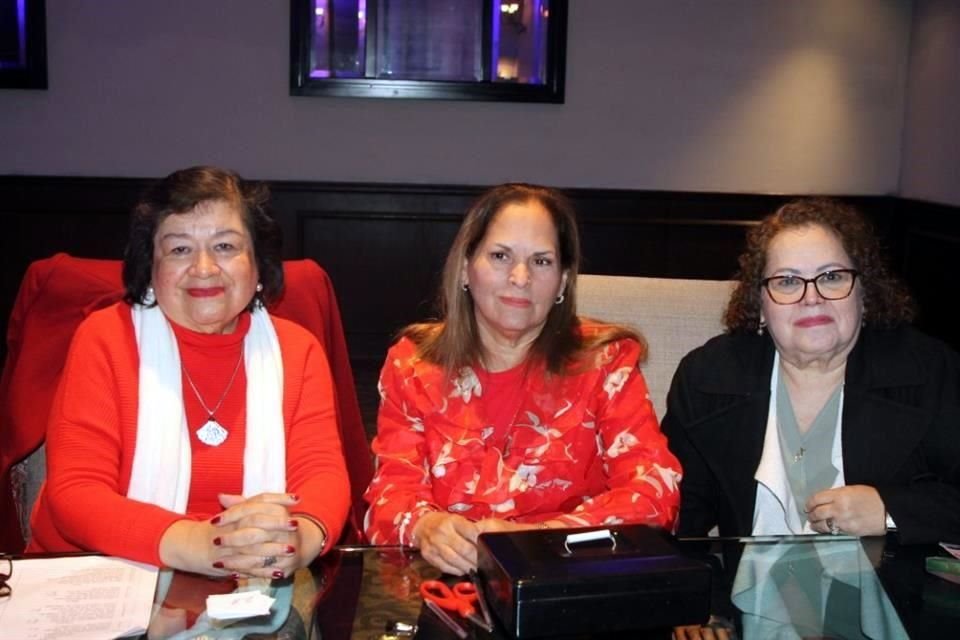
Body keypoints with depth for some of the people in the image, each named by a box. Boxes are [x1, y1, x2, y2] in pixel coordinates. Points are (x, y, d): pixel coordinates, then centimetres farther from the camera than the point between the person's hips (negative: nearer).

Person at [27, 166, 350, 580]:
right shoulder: (106, 338, -3)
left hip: (251, 593, 4)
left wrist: (301, 536, -30)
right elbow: (75, 491, -11)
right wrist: (192, 543, -30)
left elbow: (323, 472, -5)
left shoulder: (296, 349, 5)